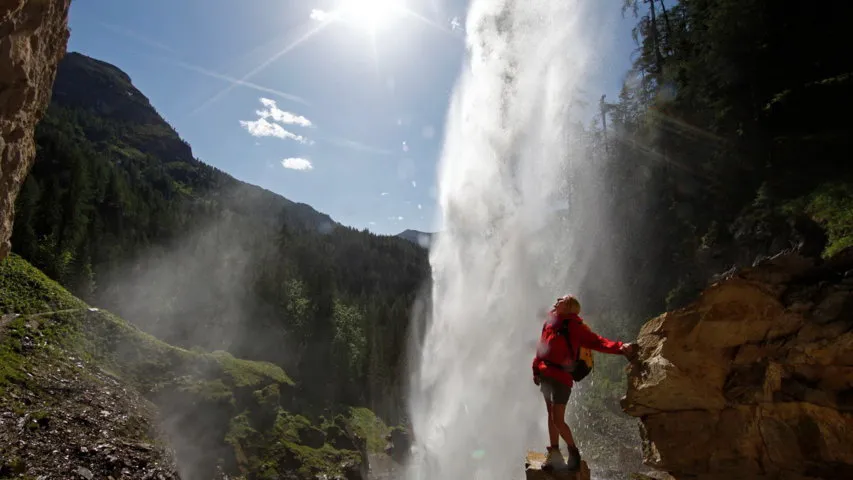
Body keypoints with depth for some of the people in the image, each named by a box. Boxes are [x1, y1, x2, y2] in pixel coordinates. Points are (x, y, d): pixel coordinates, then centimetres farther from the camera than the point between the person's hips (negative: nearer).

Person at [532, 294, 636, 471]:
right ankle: (554, 453, 29)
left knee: (558, 420, -6)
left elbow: (596, 342, -19)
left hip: (561, 377, -7)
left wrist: (620, 348, -35)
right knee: (551, 415, 16)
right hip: (546, 376, 7)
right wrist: (536, 369, 14)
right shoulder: (550, 322, 11)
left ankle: (573, 451, 20)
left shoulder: (573, 325, -9)